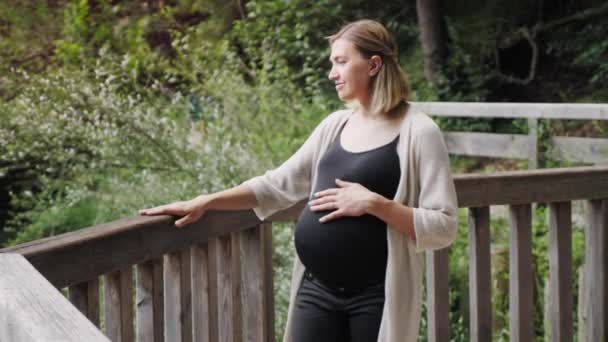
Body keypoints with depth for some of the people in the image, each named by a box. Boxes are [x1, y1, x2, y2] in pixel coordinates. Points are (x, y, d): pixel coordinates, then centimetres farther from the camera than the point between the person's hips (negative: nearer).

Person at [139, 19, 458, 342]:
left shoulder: (418, 132, -8)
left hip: (376, 298, -5)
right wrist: (205, 202, 5)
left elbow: (443, 227, -12)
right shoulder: (335, 125, 11)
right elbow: (279, 184, 13)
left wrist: (373, 203, -20)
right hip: (317, 291, 5)